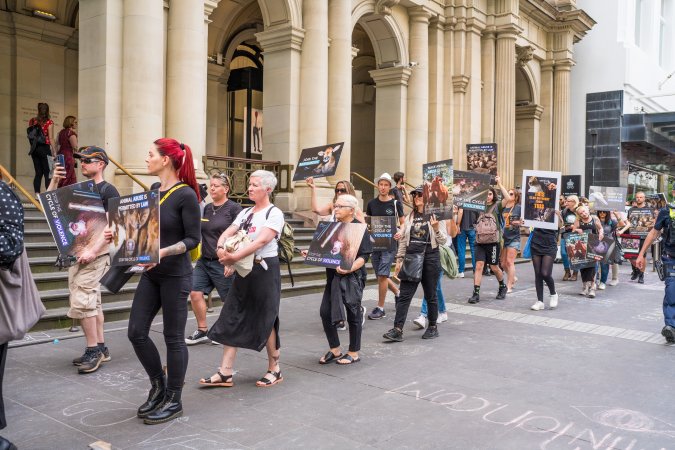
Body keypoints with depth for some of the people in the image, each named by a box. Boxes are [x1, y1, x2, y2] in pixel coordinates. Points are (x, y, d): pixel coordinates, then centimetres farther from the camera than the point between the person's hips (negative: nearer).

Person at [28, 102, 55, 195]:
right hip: (45, 148, -5)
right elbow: (50, 138, -9)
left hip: (34, 148, 5)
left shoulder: (32, 121, 6)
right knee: (47, 173, -1)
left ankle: (37, 195, 7)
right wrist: (54, 151, -6)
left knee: (38, 173, 10)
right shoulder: (49, 122, -7)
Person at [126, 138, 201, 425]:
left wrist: (163, 252, -26)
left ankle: (174, 401, 20)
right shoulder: (154, 191, 8)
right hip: (150, 274, 7)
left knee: (173, 337, 4)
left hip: (175, 275, -7)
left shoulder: (186, 194, -14)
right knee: (136, 332, 8)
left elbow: (193, 239, -14)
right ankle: (158, 386, 29)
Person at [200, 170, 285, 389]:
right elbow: (227, 233, 4)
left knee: (266, 321, 1)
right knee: (232, 319, 3)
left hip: (265, 269, -7)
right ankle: (225, 373, 8)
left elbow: (262, 240, -22)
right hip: (244, 270, 7)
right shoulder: (245, 213, 13)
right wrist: (221, 249, -18)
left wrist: (235, 256, -30)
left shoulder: (274, 213, -9)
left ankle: (274, 370, 18)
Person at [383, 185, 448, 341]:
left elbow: (443, 241, -4)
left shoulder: (435, 216, -1)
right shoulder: (409, 217, 11)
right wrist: (399, 260, 10)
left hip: (430, 258, -3)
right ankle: (397, 330, -3)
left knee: (430, 295, 8)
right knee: (404, 295, -2)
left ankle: (433, 327, 23)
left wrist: (436, 228, -21)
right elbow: (403, 240, 13)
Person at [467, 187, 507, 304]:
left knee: (494, 267, 8)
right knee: (479, 265, -6)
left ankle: (502, 286, 35)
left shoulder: (496, 206, -1)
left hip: (492, 241, -3)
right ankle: (476, 293, -6)